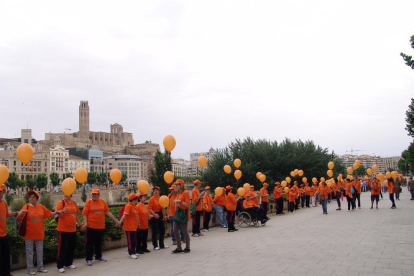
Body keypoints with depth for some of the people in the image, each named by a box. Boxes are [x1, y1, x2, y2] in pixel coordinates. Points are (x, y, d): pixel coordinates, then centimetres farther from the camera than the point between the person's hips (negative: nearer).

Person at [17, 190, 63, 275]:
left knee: (39, 251, 12)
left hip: (39, 234, 3)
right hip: (29, 234, -3)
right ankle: (31, 268, 15)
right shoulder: (26, 207, -5)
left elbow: (49, 214, 14)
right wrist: (21, 213, -31)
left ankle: (40, 267, 23)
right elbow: (19, 219, -12)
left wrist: (56, 212, -2)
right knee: (29, 252, 5)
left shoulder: (41, 207, 6)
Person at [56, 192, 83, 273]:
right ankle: (60, 266, 5)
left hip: (72, 230, 6)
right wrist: (62, 212, -33)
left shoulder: (74, 203, 10)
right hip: (63, 230, -6)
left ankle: (69, 263, 25)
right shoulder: (61, 203, -7)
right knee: (62, 248, -2)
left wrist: (80, 224, 20)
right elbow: (59, 215, -13)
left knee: (71, 248, 11)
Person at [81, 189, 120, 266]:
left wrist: (116, 220, 8)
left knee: (99, 243, 13)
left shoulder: (102, 202, 6)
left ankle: (98, 257, 28)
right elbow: (85, 214, -5)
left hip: (101, 226, 3)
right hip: (91, 226, -3)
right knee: (90, 243, 1)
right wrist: (85, 223, -19)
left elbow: (108, 212, 10)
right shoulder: (88, 202, -2)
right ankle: (89, 259, 9)